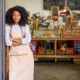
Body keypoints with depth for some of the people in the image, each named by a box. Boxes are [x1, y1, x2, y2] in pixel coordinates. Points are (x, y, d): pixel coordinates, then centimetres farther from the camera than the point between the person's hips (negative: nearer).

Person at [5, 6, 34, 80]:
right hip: (14, 54, 0)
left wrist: (13, 39, -12)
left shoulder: (25, 26, 1)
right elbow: (7, 42, -7)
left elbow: (28, 40, -10)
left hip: (25, 53, 1)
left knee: (26, 74, 5)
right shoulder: (7, 26, -1)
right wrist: (22, 41, -11)